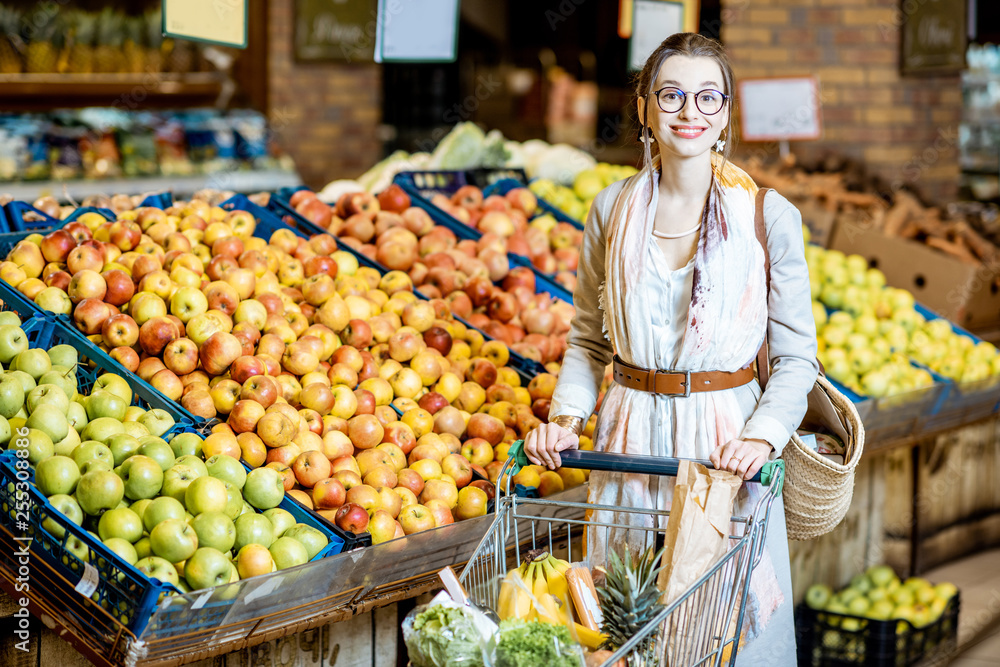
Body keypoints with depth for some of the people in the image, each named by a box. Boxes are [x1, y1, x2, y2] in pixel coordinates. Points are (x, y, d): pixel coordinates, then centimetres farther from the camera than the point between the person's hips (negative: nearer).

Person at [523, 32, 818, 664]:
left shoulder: (768, 215, -6)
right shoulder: (612, 209, 2)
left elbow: (796, 356, -3)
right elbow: (589, 336, 11)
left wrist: (762, 437, -19)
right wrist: (566, 417, -5)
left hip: (725, 443, -2)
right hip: (631, 437, 2)